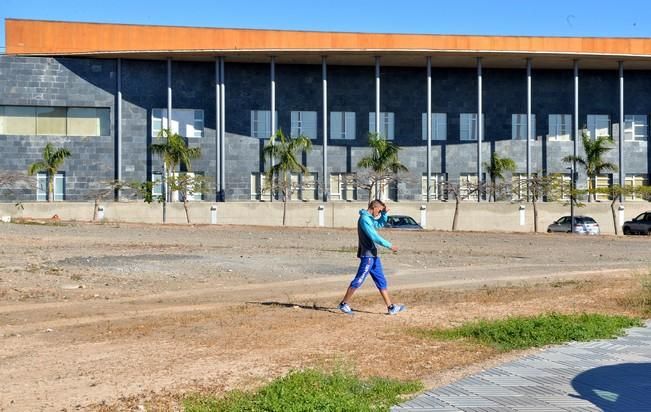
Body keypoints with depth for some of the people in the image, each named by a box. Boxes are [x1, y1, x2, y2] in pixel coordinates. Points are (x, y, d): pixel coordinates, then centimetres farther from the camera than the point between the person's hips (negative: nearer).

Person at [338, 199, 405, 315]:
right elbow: (374, 236, -21)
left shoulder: (369, 218, 15)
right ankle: (344, 304, 5)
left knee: (381, 281, 10)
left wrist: (385, 213, 16)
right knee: (358, 280, -5)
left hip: (373, 255, 10)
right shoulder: (364, 218, -15)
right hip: (367, 255, -10)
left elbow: (380, 224, 33)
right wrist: (389, 246, -19)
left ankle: (390, 307, 12)